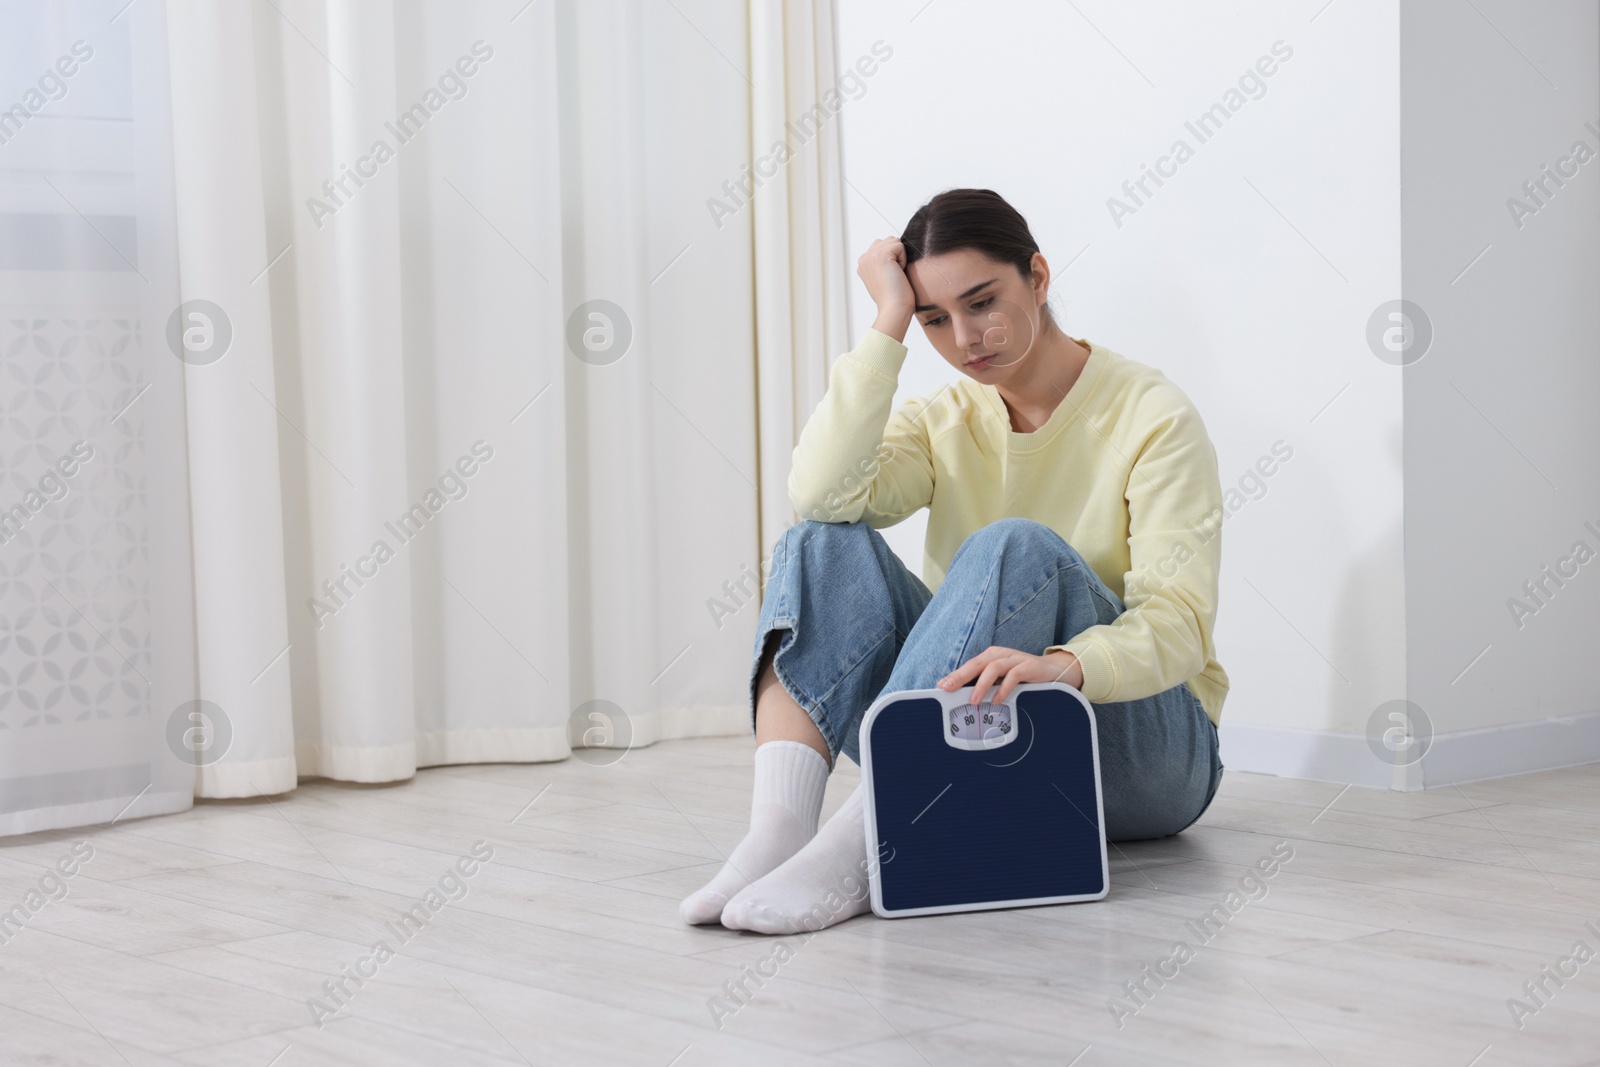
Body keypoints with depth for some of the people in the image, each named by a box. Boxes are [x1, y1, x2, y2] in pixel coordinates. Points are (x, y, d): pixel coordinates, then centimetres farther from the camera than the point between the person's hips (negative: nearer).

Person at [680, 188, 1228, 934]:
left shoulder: (1153, 417, -7)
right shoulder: (945, 424, 7)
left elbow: (1178, 622, -21)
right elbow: (822, 493, -15)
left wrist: (1063, 664, -41)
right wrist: (887, 325, -14)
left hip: (1140, 752, -4)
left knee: (1019, 548, -32)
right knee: (826, 541, -17)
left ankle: (854, 848, -42)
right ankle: (775, 835, -37)